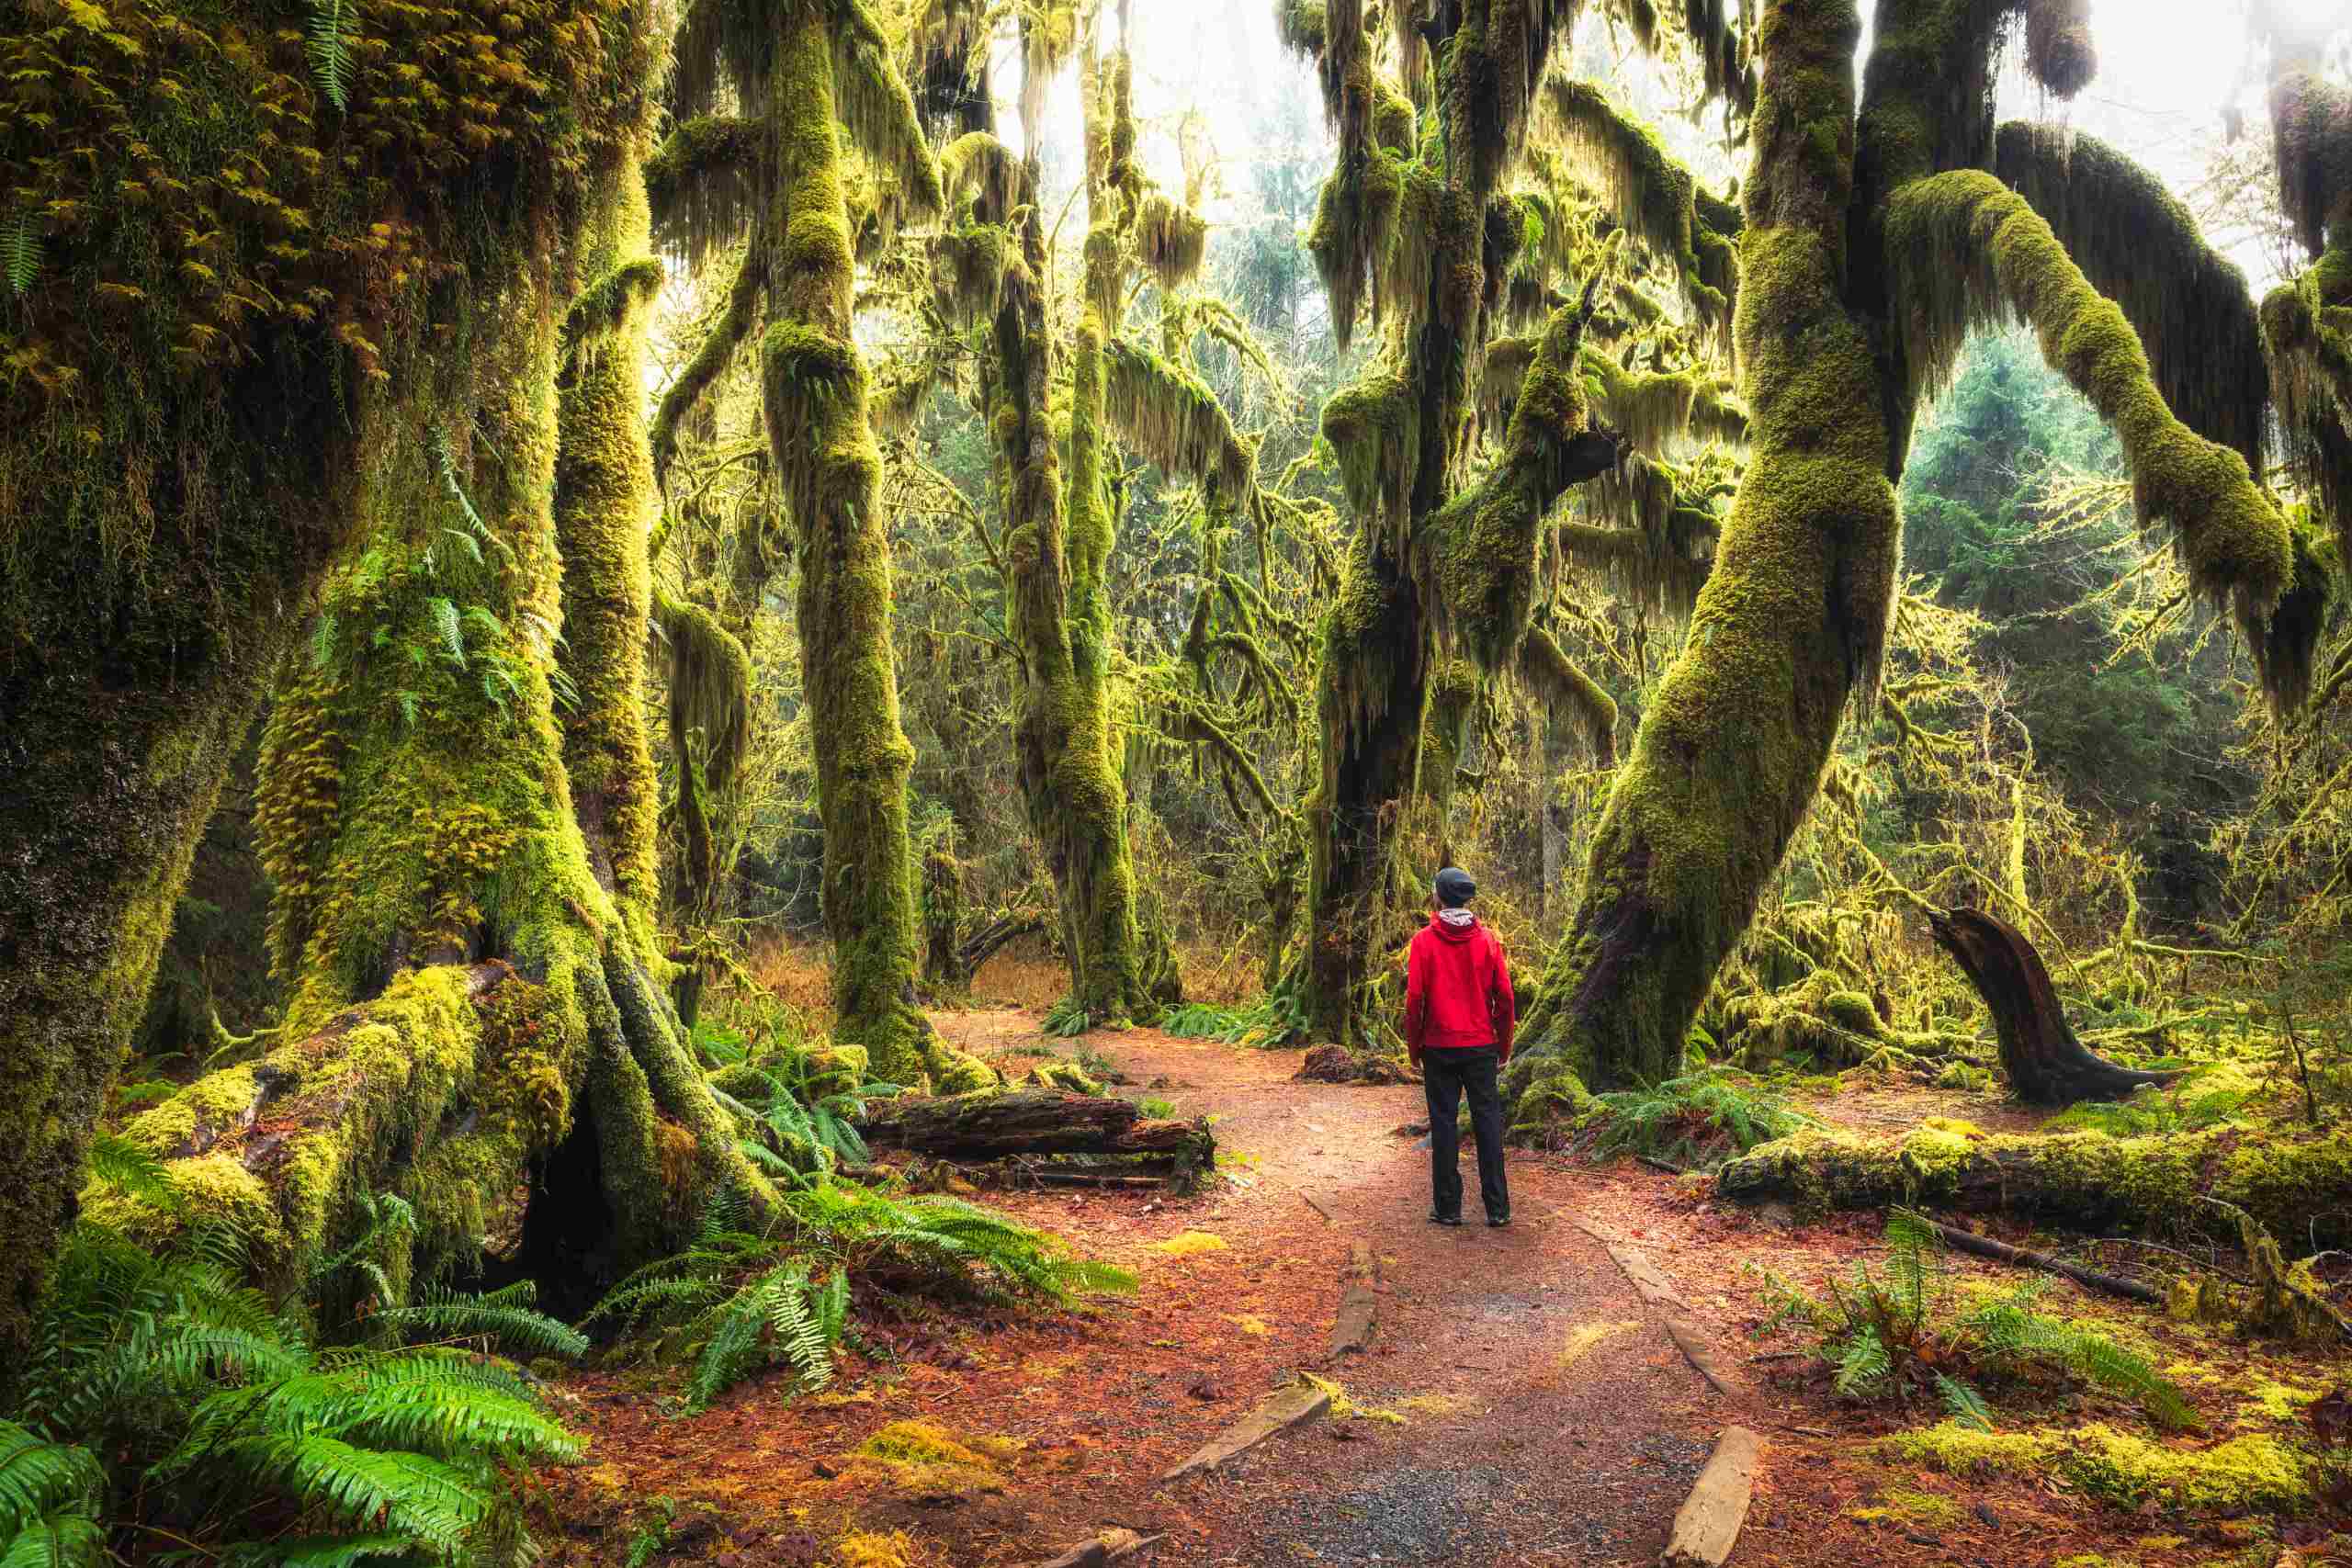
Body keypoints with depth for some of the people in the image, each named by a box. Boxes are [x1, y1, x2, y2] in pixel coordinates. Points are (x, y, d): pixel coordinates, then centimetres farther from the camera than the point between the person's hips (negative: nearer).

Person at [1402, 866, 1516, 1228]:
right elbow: (1505, 997, 0)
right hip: (1482, 1047, 2)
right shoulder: (1487, 939, 0)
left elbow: (1414, 999, -8)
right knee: (1488, 1121, 7)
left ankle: (1447, 1207, 8)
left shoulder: (1424, 940, -7)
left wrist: (1414, 1049, 3)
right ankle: (1498, 1208, 7)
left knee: (1443, 1123, 5)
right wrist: (1504, 1046, 10)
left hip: (1440, 1048, -2)